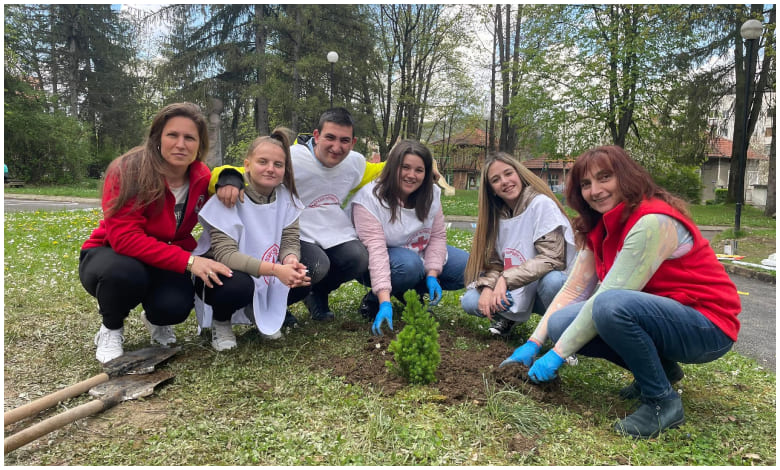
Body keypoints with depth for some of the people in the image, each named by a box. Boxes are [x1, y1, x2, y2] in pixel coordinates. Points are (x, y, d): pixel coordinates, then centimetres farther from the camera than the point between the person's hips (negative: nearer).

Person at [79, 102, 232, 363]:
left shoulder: (201, 178, -12)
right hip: (109, 255, -3)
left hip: (164, 262, 3)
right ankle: (111, 328, -2)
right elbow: (124, 237, -32)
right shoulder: (129, 171, -26)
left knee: (175, 306, -28)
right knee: (125, 273, -38)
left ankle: (156, 320, 14)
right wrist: (187, 260, -40)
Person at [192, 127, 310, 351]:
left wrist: (291, 260, -35)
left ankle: (259, 312, 10)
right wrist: (275, 269, -43)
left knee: (303, 274, -20)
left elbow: (290, 241, -9)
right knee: (238, 286, -37)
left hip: (264, 278, 5)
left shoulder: (286, 196, -9)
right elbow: (225, 254, -30)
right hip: (218, 272, -5)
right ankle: (220, 322, 1)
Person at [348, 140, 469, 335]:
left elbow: (437, 236, -5)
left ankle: (414, 292, 8)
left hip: (419, 254, 6)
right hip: (379, 265, -6)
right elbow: (376, 249, -34)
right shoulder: (369, 198, -25)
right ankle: (373, 300, -9)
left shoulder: (431, 194, -7)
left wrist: (432, 275, -20)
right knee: (409, 264, -38)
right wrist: (385, 302, -41)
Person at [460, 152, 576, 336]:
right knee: (470, 302, -15)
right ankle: (509, 318, 14)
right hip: (519, 292, 5)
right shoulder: (498, 215, 4)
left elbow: (552, 258, -22)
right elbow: (494, 262, 3)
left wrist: (506, 278, -26)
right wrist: (488, 287, -18)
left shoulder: (542, 204, -15)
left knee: (551, 280, -38)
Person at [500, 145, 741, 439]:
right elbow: (573, 290, 2)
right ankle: (660, 368, 10)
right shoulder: (599, 228, 3)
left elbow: (607, 297, -27)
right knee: (561, 323, -8)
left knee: (611, 306, -35)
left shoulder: (653, 222, -24)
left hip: (707, 328, -8)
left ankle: (663, 402, -12)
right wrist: (532, 345, -5)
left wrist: (557, 354, -22)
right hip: (660, 316, 8)